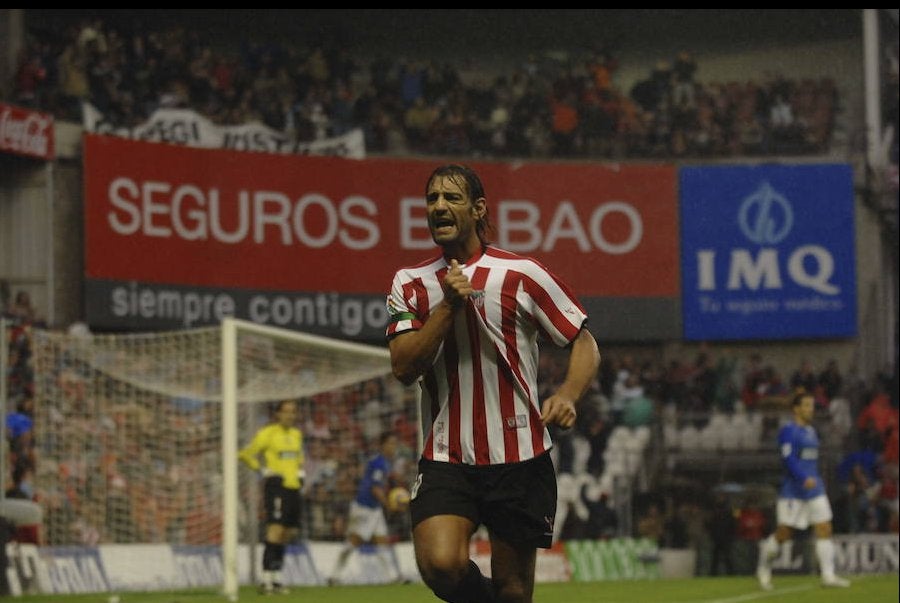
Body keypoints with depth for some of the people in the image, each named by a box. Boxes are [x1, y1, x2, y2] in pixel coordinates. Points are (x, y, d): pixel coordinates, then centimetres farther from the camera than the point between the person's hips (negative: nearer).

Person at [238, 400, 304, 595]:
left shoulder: (296, 434, 16)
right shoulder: (267, 434, -6)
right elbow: (245, 454, -6)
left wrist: (300, 473, 16)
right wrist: (265, 471, -11)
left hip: (293, 488, 8)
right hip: (276, 486, -8)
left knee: (288, 533, 10)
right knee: (275, 529, -18)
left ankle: (277, 578, 20)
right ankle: (266, 580, -22)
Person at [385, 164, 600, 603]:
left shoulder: (520, 275, -2)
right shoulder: (410, 285, 7)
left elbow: (584, 344, 2)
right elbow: (404, 367, -5)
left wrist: (567, 395, -17)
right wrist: (448, 305, -15)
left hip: (520, 458, -1)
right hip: (445, 459, 1)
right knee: (442, 565, -21)